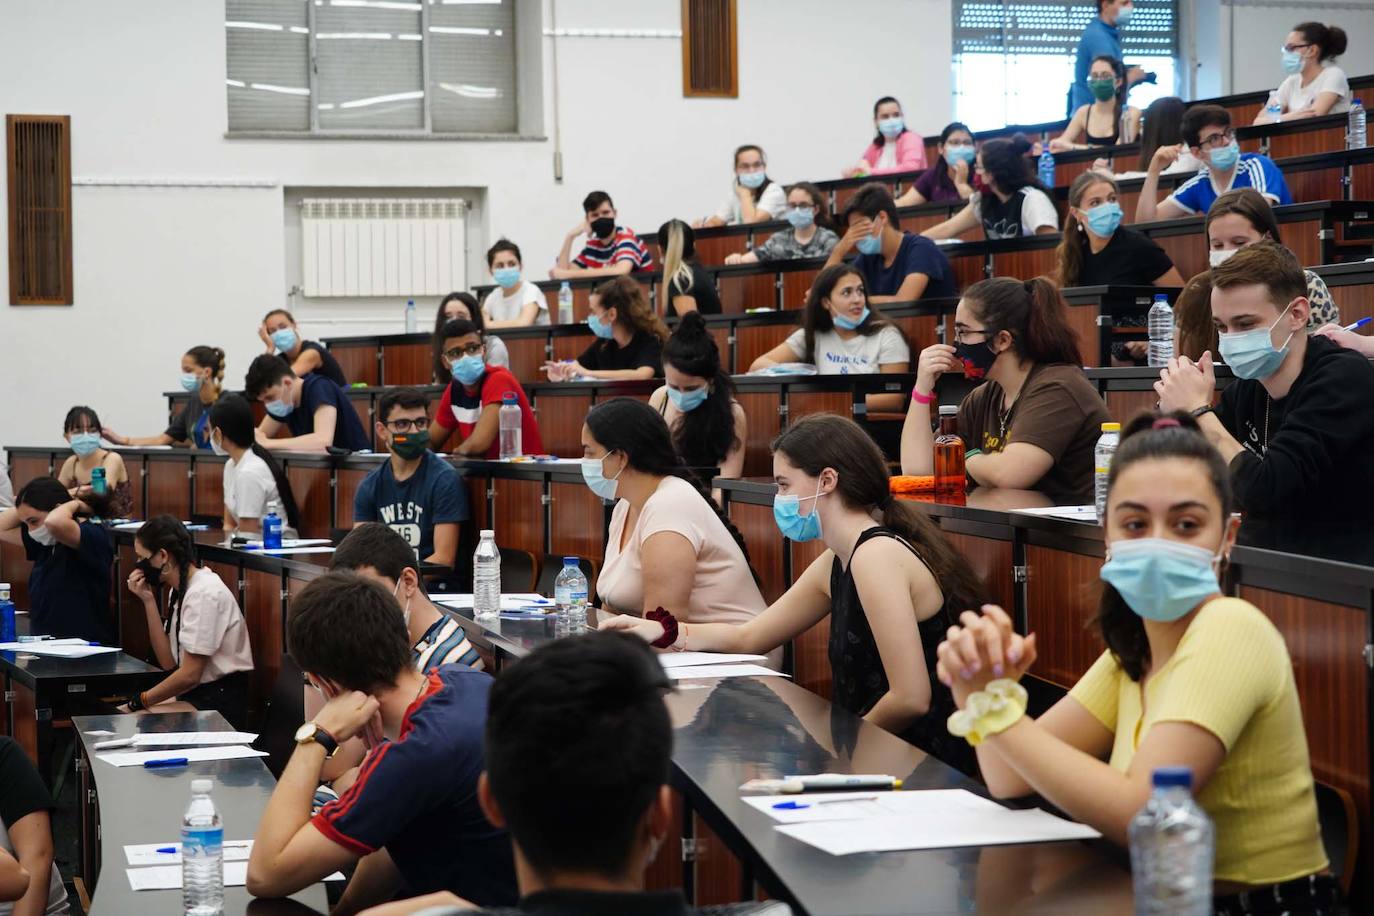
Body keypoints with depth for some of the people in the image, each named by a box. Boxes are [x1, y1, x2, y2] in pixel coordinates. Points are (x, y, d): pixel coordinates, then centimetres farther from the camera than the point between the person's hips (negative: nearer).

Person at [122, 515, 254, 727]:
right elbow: (168, 662, 3)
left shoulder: (204, 594, -18)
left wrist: (142, 700, -8)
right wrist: (148, 601, -1)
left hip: (219, 704, -9)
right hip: (193, 694, 9)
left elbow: (189, 674, -20)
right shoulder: (179, 590, 11)